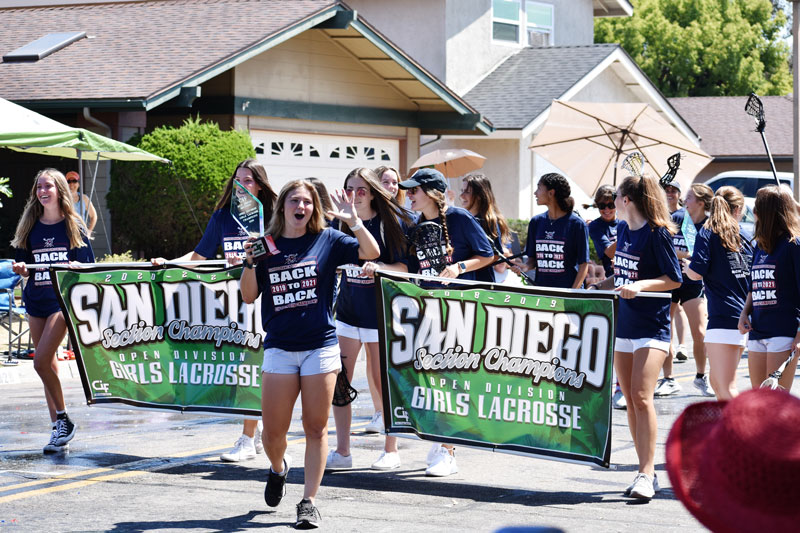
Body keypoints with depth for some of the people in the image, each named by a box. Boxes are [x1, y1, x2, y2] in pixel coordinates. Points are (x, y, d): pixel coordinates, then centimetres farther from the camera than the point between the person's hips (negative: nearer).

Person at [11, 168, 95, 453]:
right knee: (49, 364, 8)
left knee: (41, 361, -17)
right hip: (36, 301, 5)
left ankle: (63, 419, -2)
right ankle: (57, 429, 14)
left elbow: (88, 266, 0)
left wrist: (75, 268, -21)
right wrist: (21, 269, -8)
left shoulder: (74, 226, -1)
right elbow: (24, 267, 14)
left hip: (64, 299, -5)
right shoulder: (30, 227, 10)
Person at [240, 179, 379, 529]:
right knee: (273, 430, 1)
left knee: (316, 428, 0)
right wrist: (249, 262, -6)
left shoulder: (327, 240, 3)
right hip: (279, 347, 1)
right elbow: (249, 297, 8)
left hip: (321, 346, -1)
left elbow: (371, 253, -7)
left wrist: (353, 220, -18)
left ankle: (309, 501, 7)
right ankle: (278, 468, 34)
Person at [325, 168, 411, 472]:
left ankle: (391, 451, 14)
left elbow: (404, 268, -9)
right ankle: (342, 451, 6)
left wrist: (377, 267, -25)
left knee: (382, 382, 2)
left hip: (381, 313, -4)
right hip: (347, 309, 4)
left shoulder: (392, 222, -6)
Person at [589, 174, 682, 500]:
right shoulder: (622, 229, 12)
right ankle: (646, 471, 12)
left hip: (651, 326, -8)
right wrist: (597, 288, 19)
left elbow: (674, 280, -11)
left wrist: (640, 285, -22)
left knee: (642, 397, -16)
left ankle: (646, 474, -15)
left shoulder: (657, 233, -10)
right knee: (630, 400, 6)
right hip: (622, 323, 8)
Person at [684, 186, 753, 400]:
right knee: (716, 380, 21)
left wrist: (686, 267, 8)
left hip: (724, 318, -7)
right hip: (744, 317, 7)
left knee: (726, 389, -8)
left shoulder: (707, 234, -4)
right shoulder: (744, 238, 12)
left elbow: (697, 272, -14)